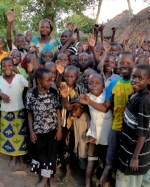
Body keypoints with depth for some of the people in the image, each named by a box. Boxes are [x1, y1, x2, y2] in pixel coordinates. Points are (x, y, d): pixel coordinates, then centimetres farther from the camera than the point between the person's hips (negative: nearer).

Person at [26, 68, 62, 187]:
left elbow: (58, 111, -3)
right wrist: (31, 131, -2)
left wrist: (59, 128, -4)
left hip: (52, 129, 0)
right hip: (38, 130, 0)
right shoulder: (31, 94, -10)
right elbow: (30, 113, -1)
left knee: (51, 153, 10)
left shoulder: (53, 93, -8)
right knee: (40, 152, 13)